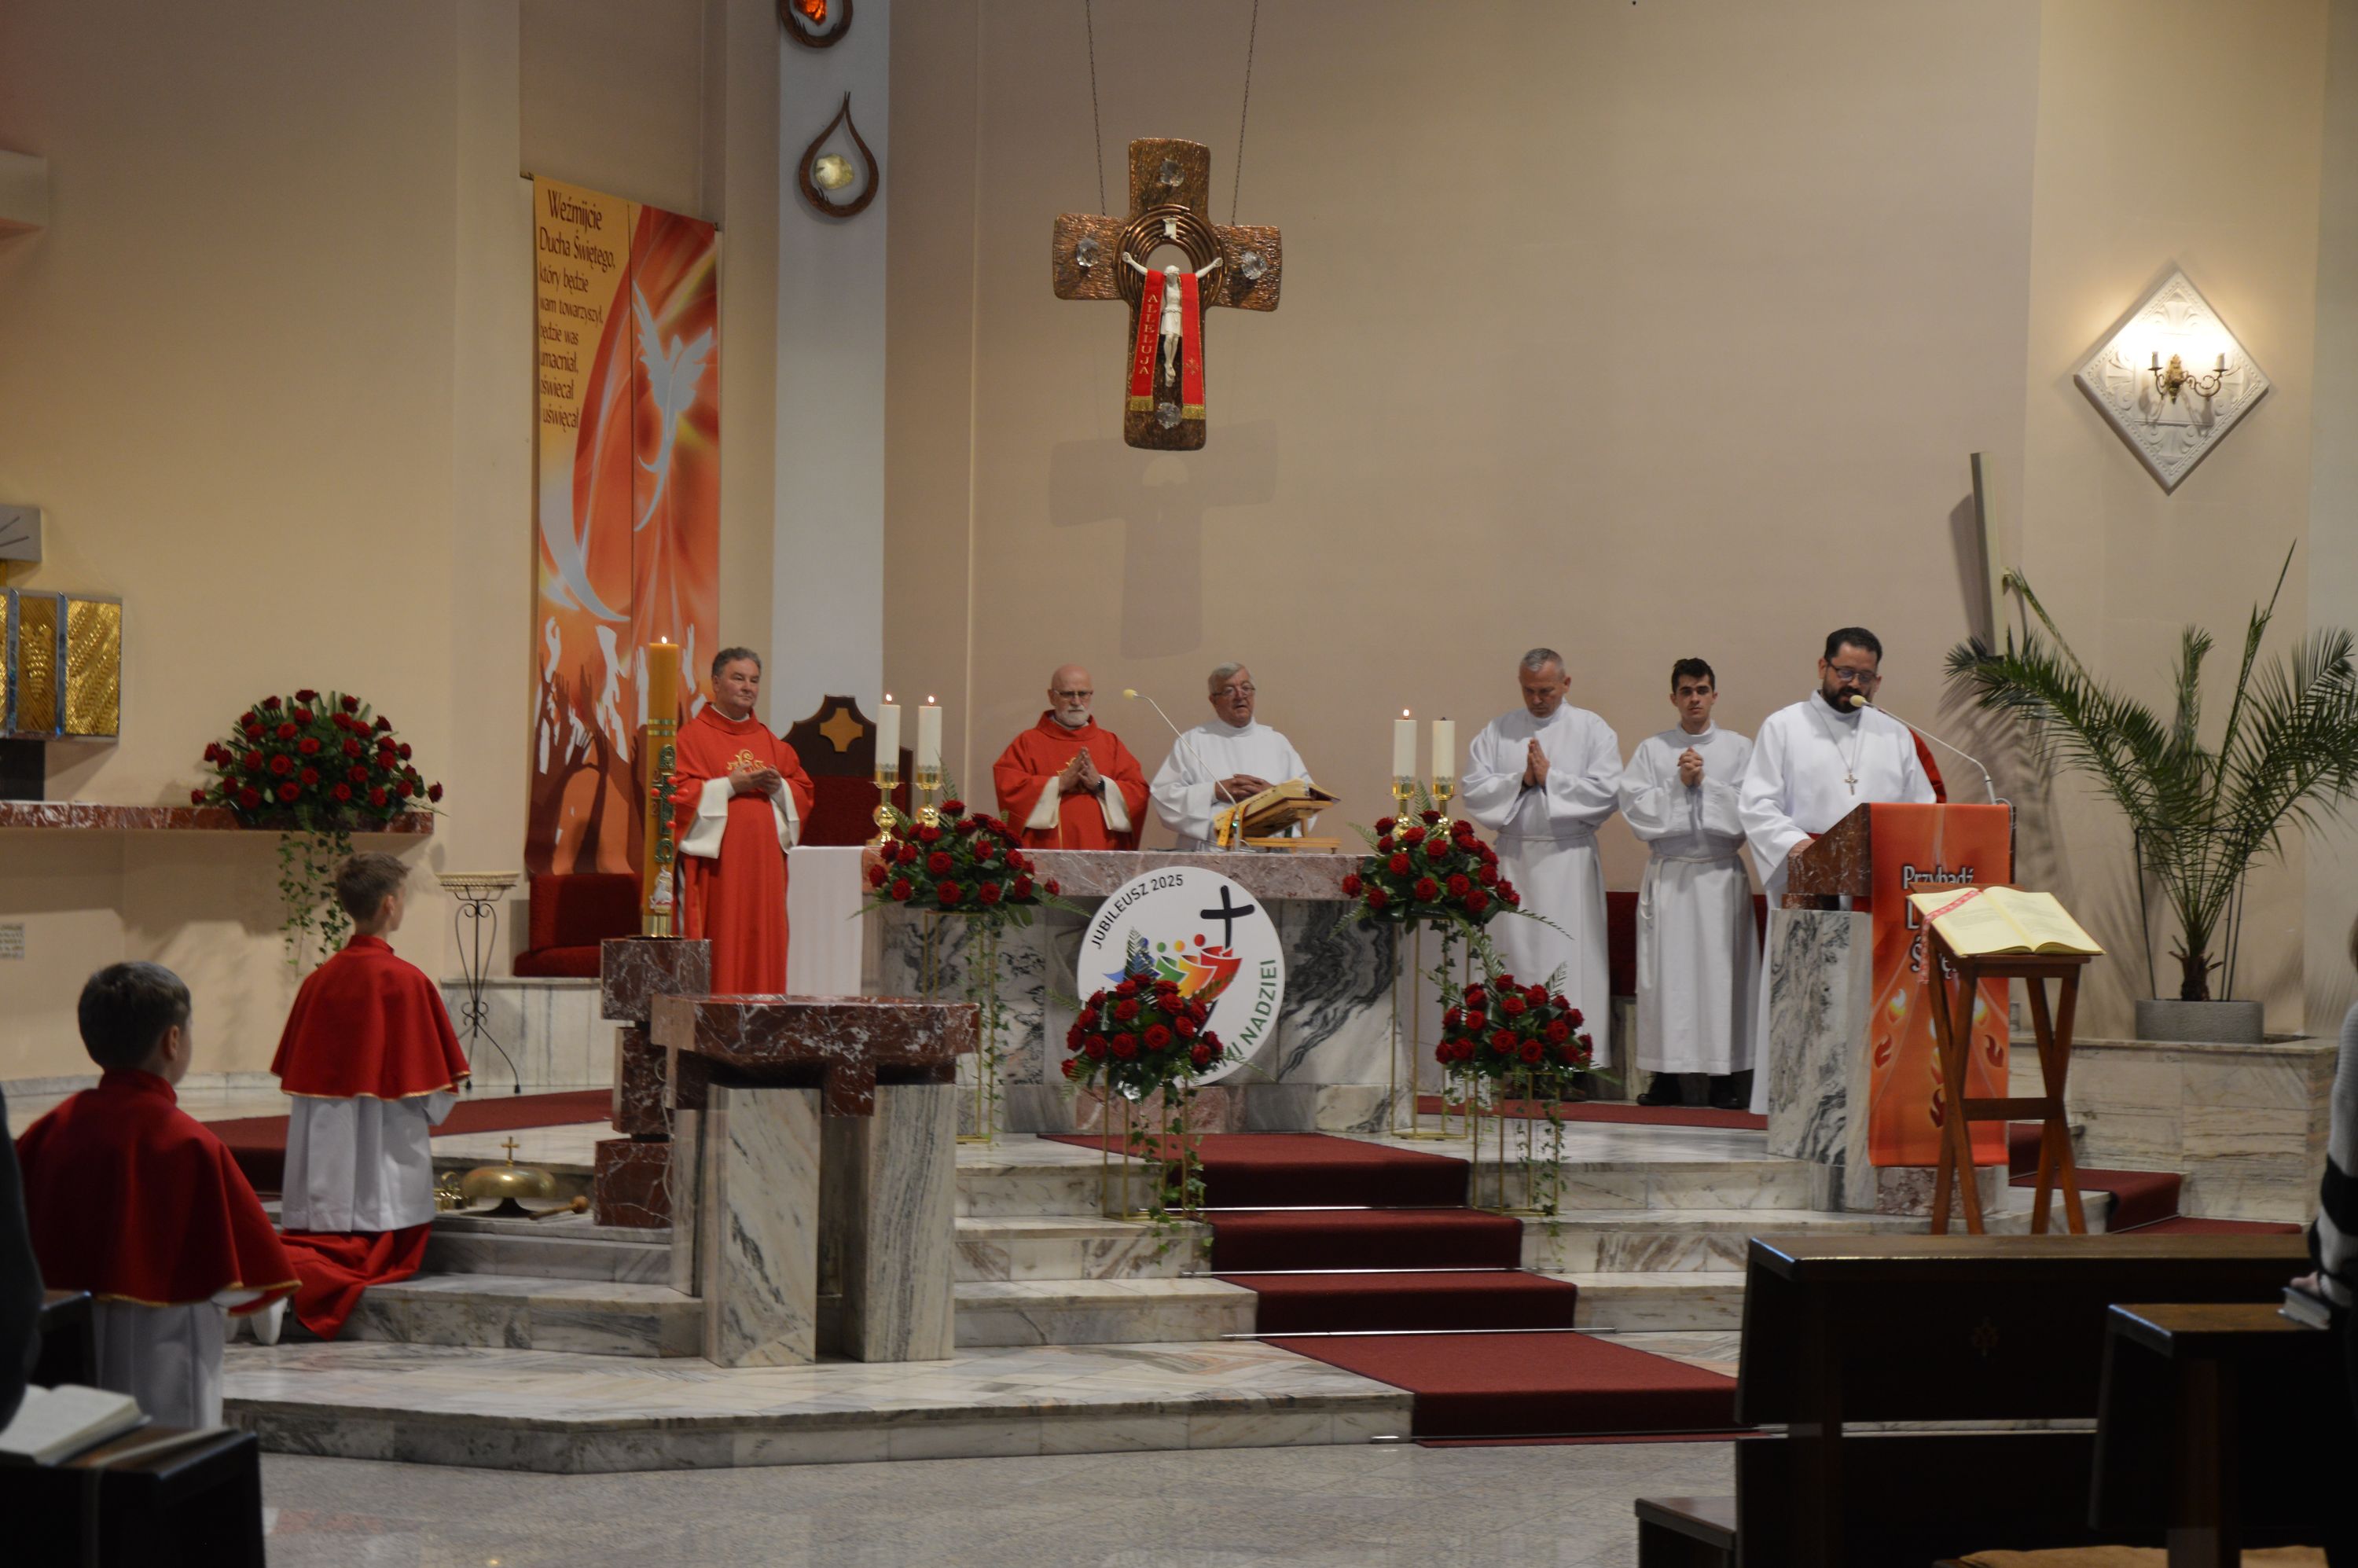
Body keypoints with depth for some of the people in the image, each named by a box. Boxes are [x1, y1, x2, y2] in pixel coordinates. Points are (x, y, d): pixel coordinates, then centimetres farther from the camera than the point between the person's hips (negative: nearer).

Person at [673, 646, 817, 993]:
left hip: (763, 863, 6)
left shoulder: (770, 742, 18)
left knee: (762, 945, 2)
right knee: (718, 941, -9)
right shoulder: (693, 736, 0)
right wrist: (730, 785, -14)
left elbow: (804, 793, 18)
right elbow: (678, 793, -9)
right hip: (714, 863, -6)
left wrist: (779, 787, -3)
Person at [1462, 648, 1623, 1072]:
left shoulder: (1592, 730, 5)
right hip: (1513, 858, 2)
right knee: (1514, 954, 0)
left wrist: (1550, 778, -10)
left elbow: (1607, 791, -7)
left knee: (1570, 960, -6)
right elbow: (1472, 788, 2)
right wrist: (1520, 780, -10)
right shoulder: (1498, 731, 11)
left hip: (1569, 858, -2)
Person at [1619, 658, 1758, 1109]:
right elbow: (1635, 806, -1)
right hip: (1668, 874, 0)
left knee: (1722, 969, -4)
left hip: (1721, 874, 0)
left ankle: (1726, 1078, 0)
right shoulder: (1651, 750, 9)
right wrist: (1678, 784, -9)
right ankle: (1666, 1077, 1)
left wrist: (1704, 783, -8)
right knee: (1666, 970, -2)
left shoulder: (1739, 749, 9)